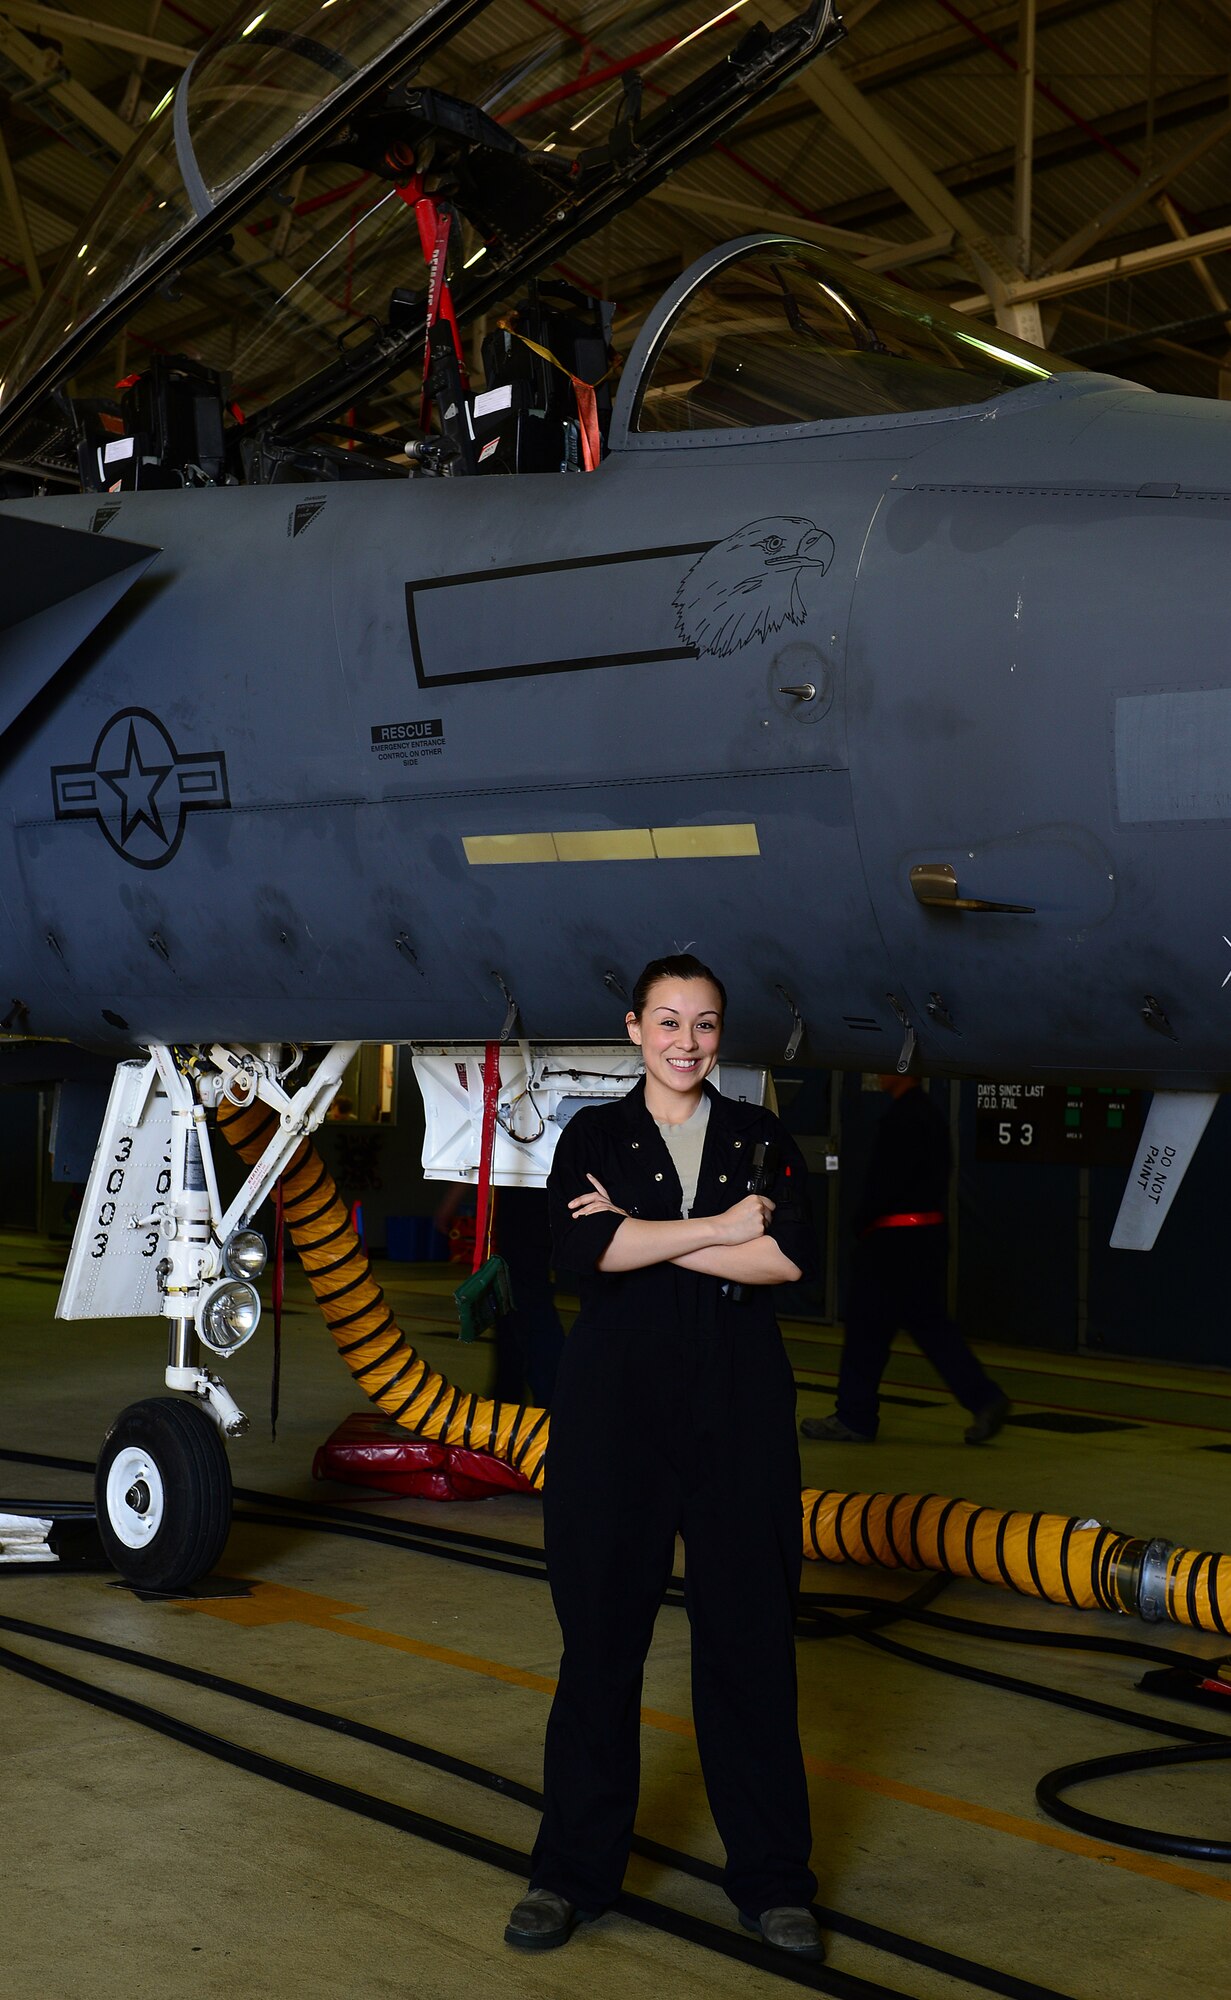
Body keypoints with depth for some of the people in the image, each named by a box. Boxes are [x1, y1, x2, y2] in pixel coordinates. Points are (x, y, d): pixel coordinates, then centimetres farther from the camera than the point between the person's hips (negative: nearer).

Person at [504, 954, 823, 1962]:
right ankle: (575, 1869, 18)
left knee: (749, 1632, 3)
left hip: (740, 1407, 1)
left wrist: (643, 1237, -10)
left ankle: (771, 1877, 16)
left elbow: (793, 1256, -8)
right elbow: (585, 1250, -12)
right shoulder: (594, 1136, 7)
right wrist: (718, 1228, -11)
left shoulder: (762, 1136, 9)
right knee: (602, 1632, 4)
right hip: (618, 1405, -1)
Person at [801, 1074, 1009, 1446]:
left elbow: (885, 1181, -22)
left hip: (895, 1241, -10)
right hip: (929, 1236, 10)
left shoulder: (902, 1119, -17)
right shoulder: (931, 1115, 14)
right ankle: (985, 1400, 6)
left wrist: (861, 1222, -6)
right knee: (928, 1323, 13)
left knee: (867, 1327, 1)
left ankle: (854, 1418, 10)